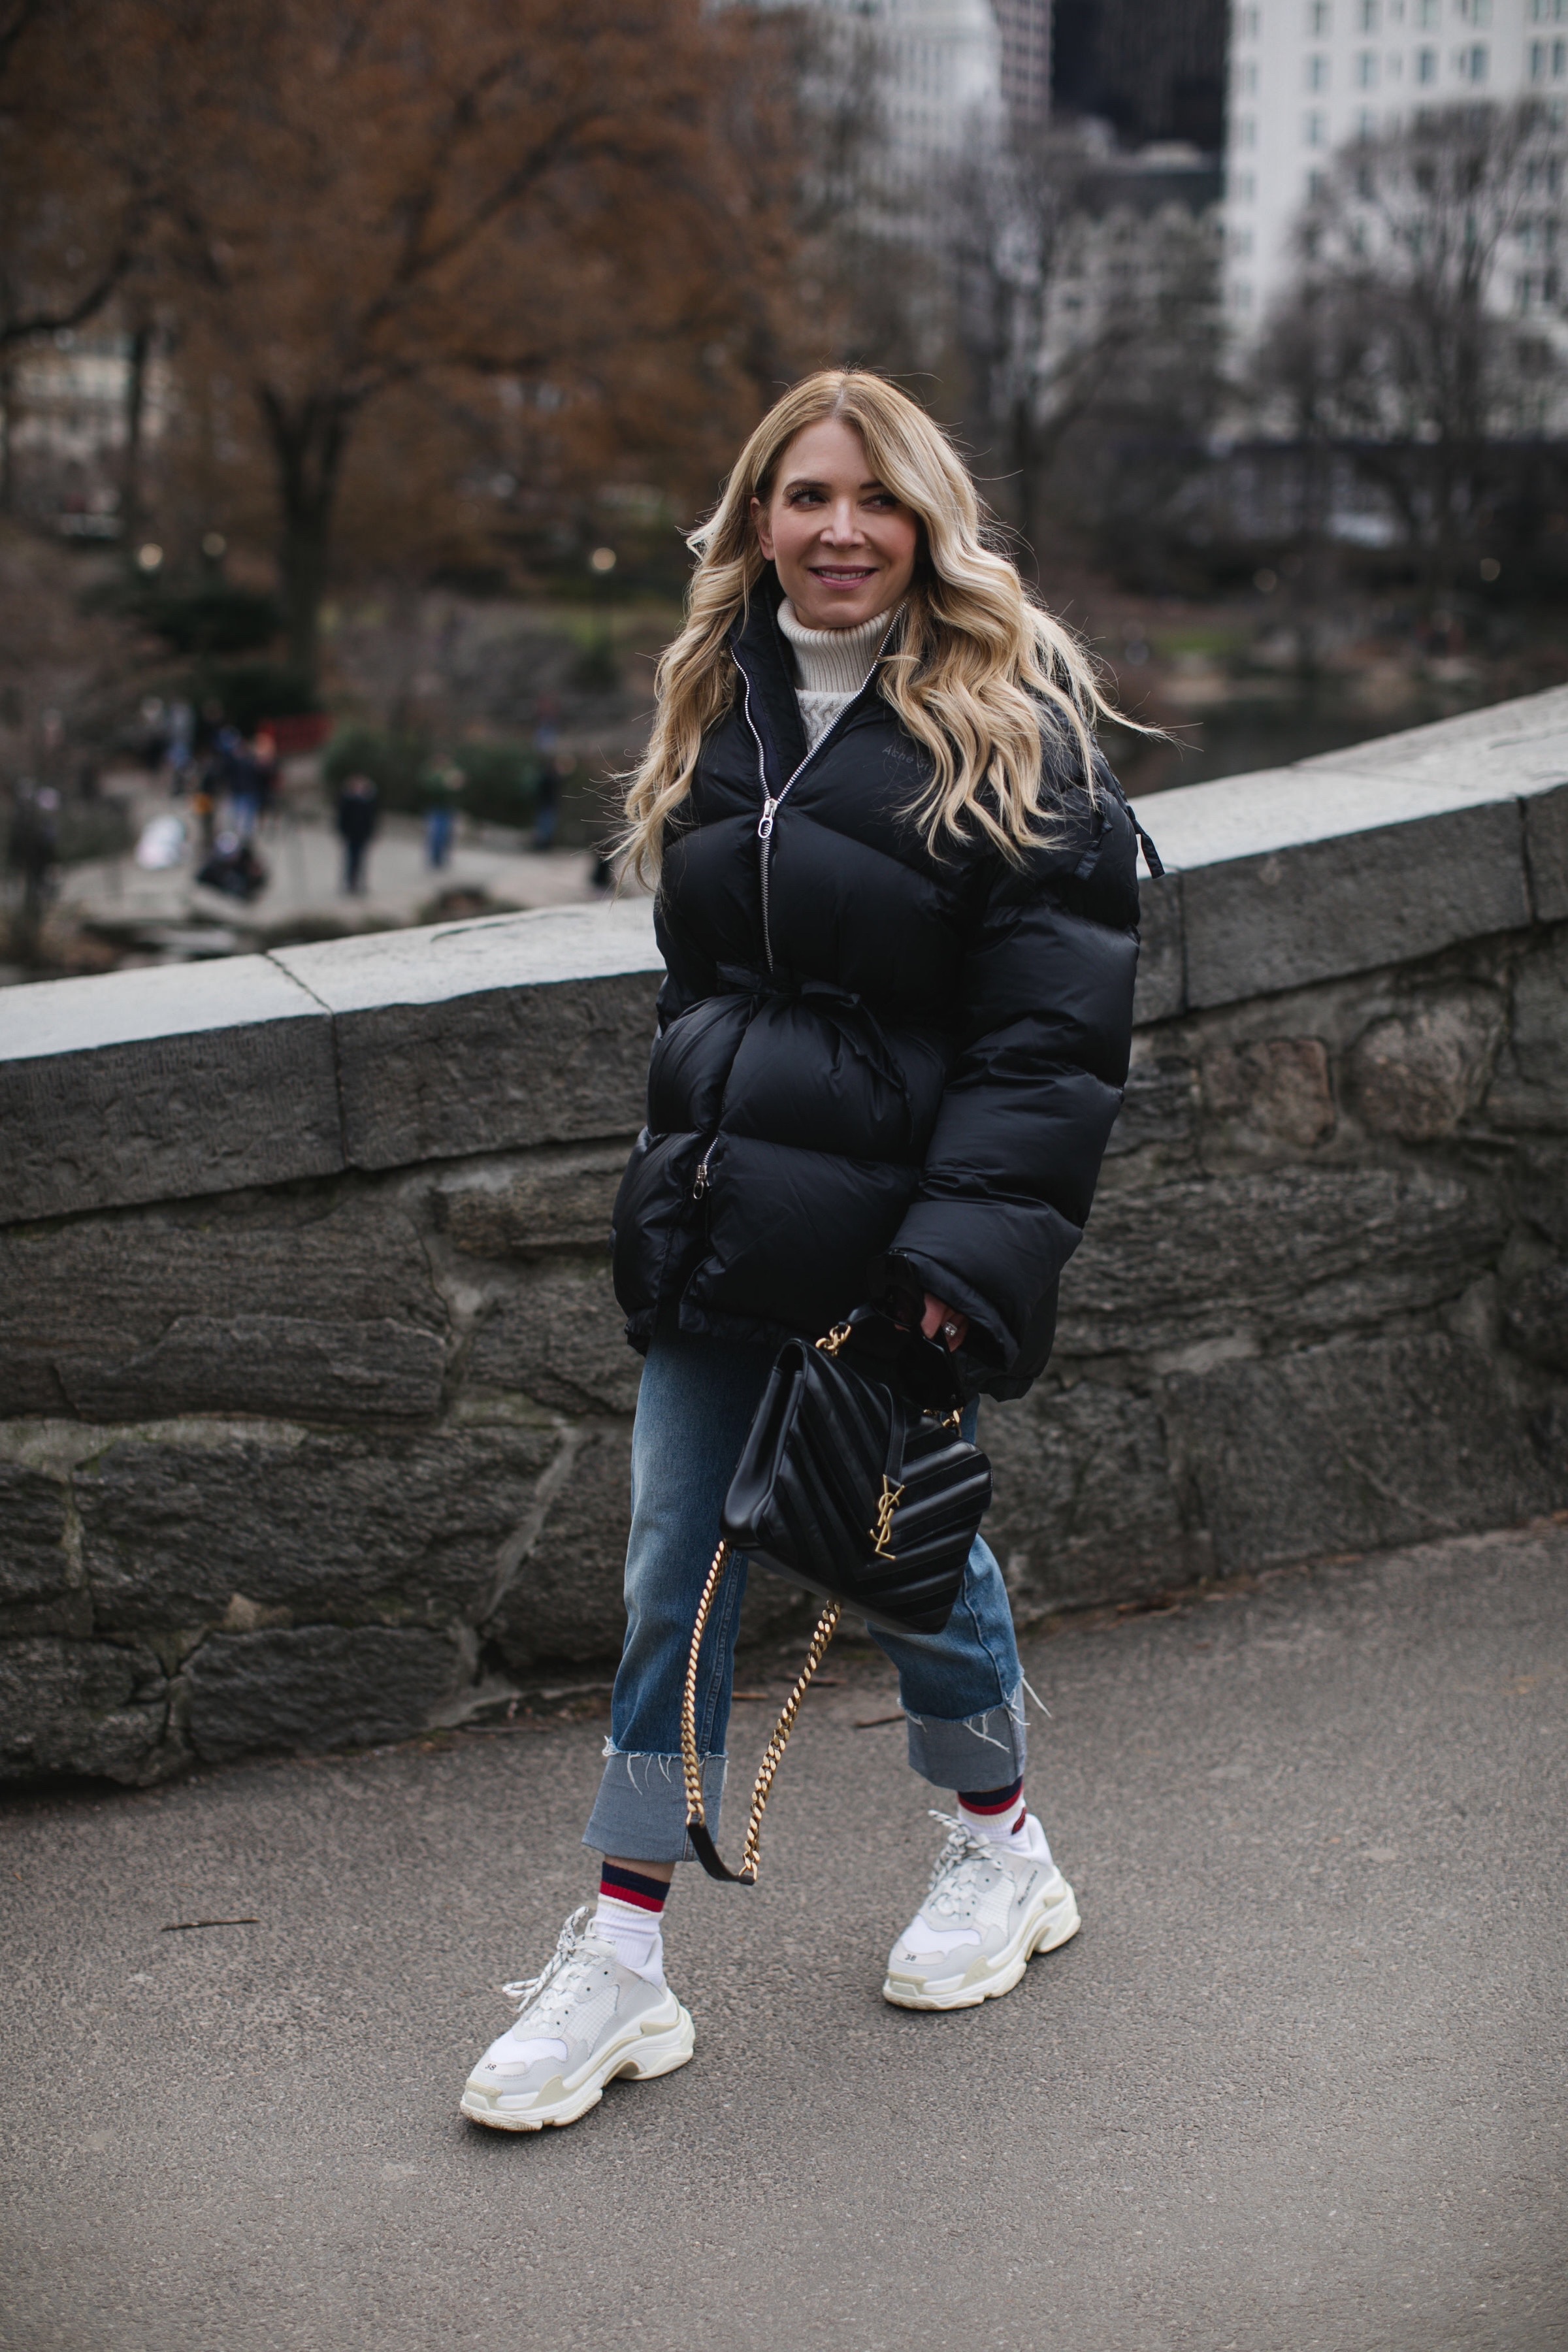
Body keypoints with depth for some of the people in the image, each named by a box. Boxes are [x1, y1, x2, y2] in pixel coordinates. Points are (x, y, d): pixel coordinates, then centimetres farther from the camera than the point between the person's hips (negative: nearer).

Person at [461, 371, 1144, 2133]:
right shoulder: (722, 704, 10)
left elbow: (1053, 1026, -14)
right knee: (672, 1577, 6)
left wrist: (972, 1249, -22)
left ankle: (1001, 1847, 37)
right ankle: (620, 1962, 14)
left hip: (897, 1232, -5)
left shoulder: (1009, 724, -9)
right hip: (721, 1237, 5)